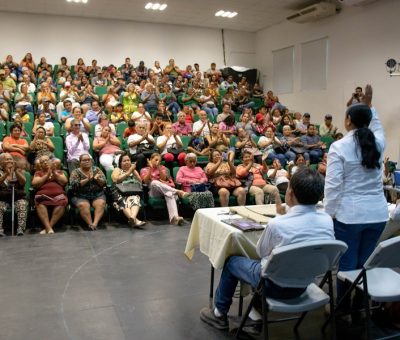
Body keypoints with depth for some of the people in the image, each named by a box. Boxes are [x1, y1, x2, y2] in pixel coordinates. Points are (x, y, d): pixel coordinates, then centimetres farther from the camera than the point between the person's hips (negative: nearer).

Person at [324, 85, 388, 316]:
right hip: (378, 213, 5)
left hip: (349, 214, -4)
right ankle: (360, 306, 30)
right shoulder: (378, 142, 4)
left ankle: (343, 308, 22)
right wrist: (369, 105, 36)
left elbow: (333, 184, -12)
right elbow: (376, 126, 30)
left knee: (347, 263, 8)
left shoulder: (339, 147, -9)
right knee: (366, 262, 16)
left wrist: (329, 213, -3)